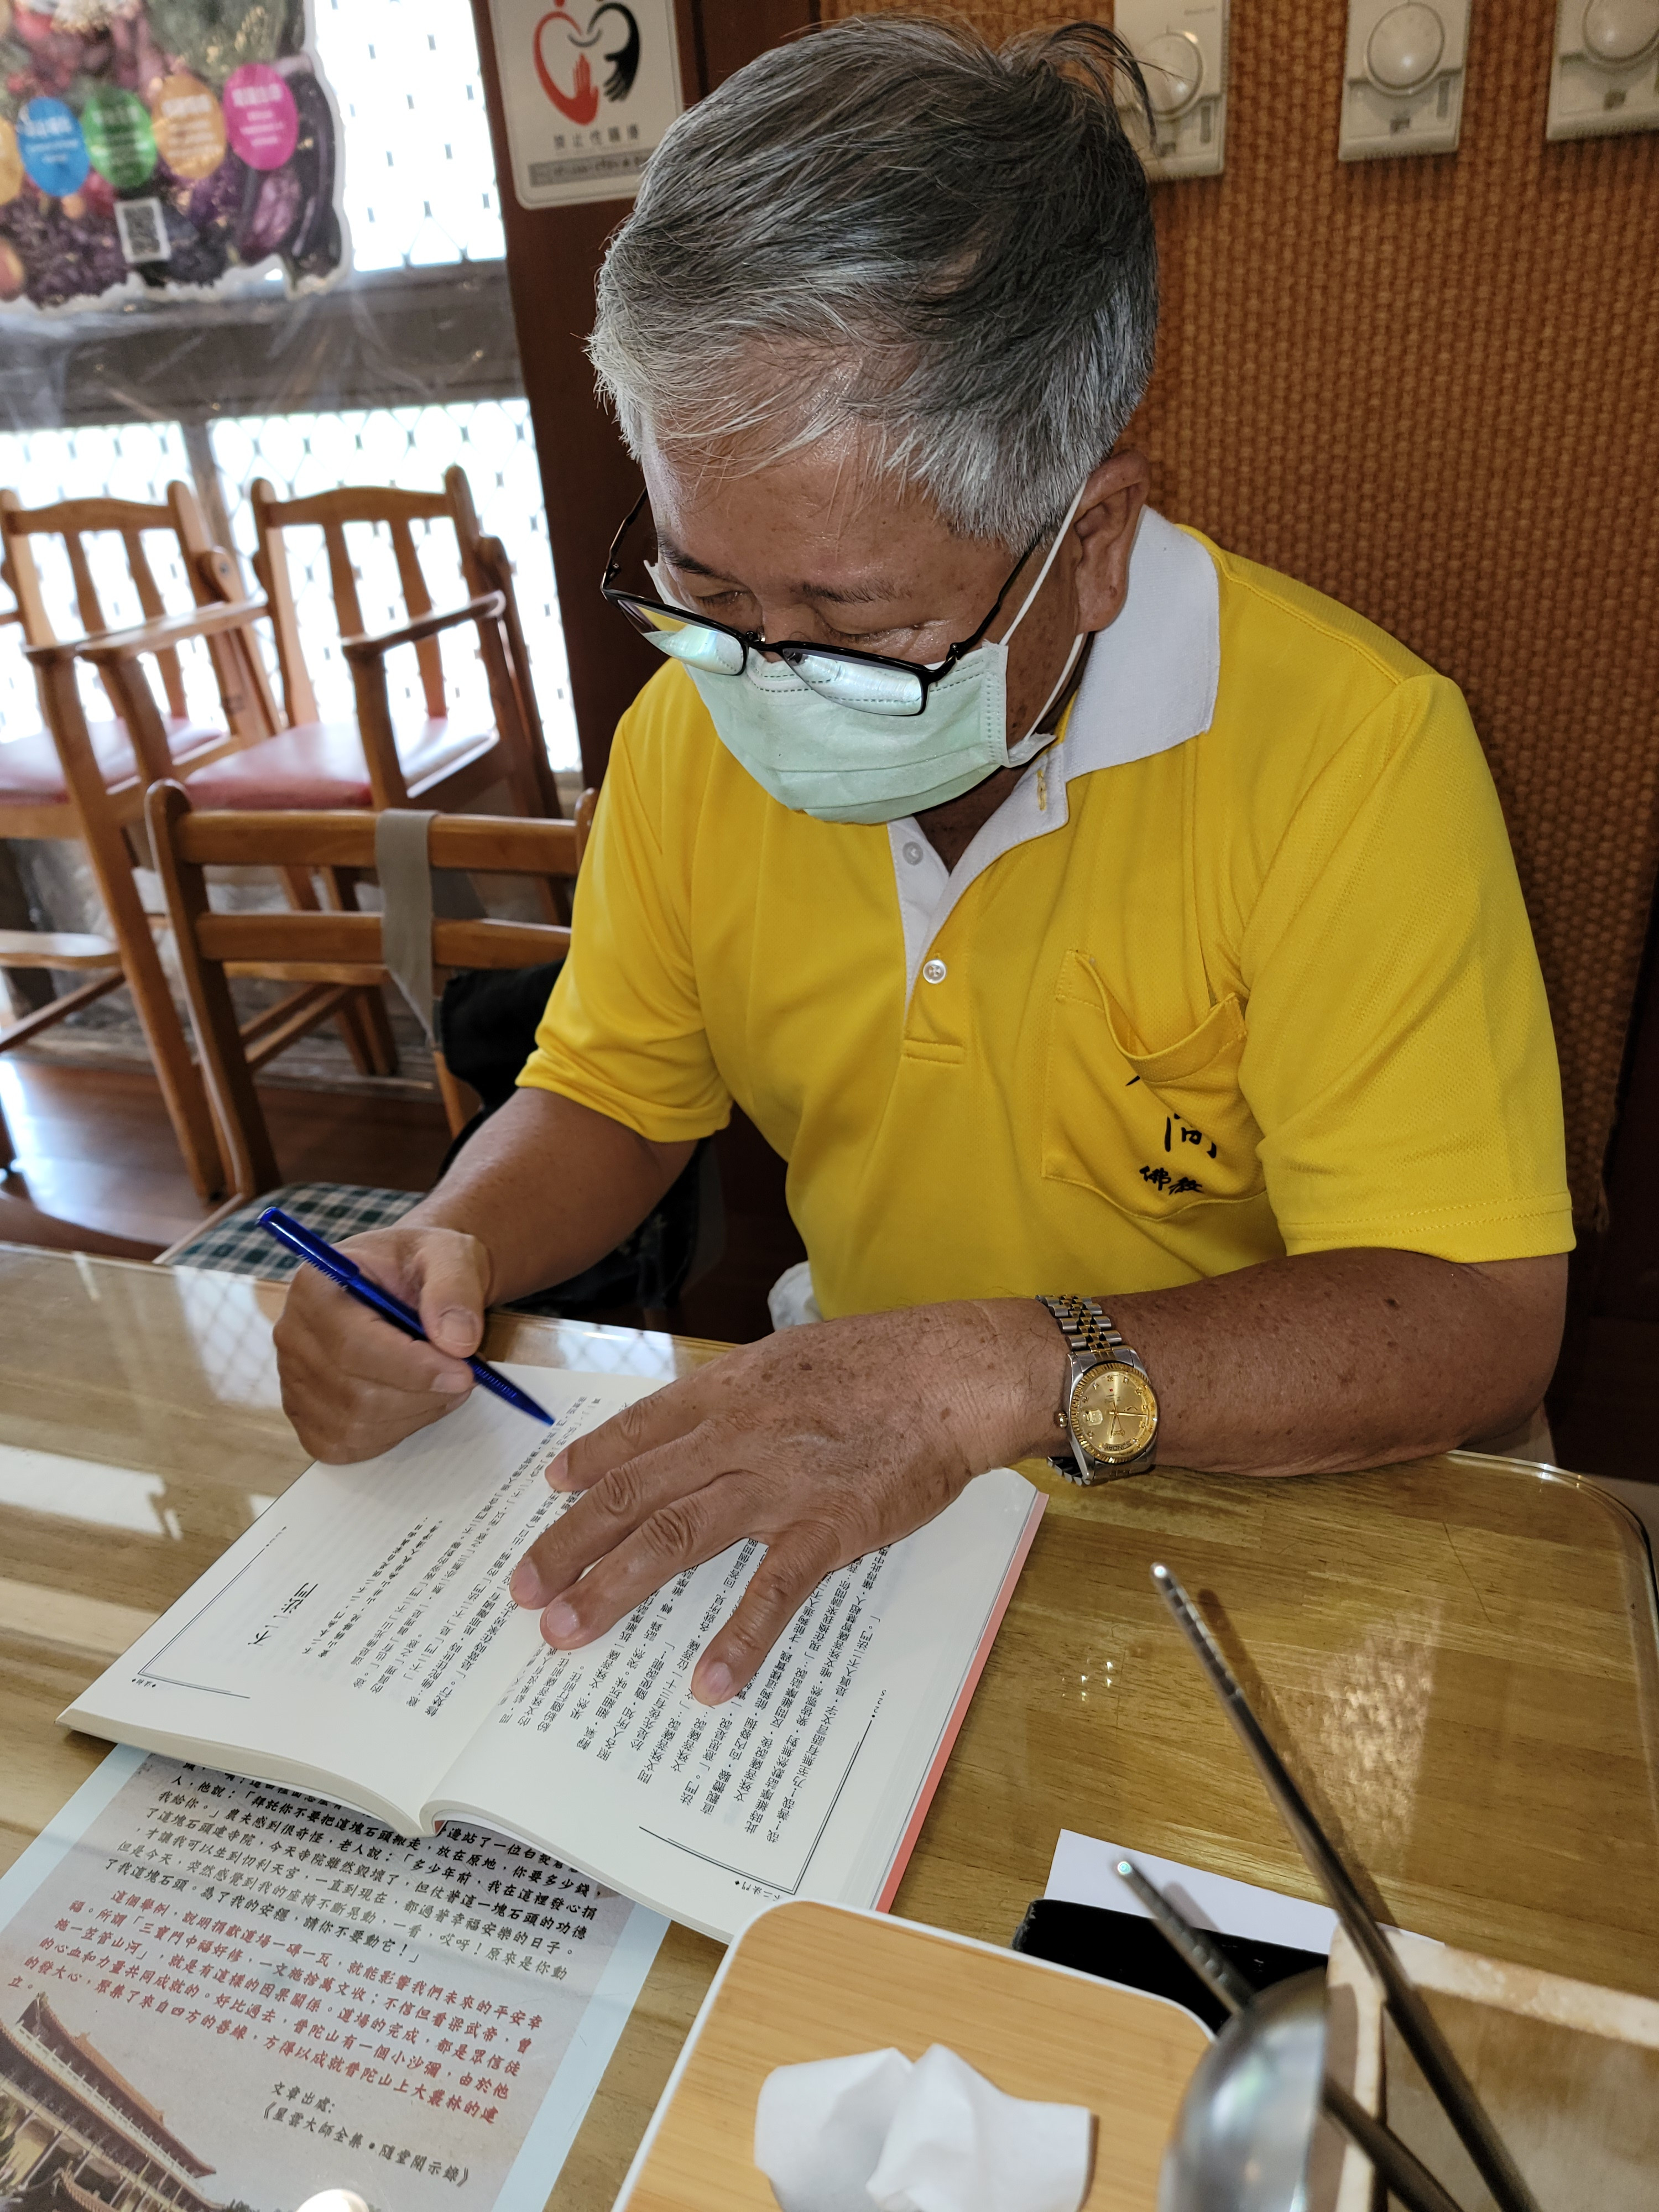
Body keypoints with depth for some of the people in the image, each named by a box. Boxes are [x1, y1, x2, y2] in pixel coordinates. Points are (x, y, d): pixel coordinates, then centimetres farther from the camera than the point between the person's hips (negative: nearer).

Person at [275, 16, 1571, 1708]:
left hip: (1251, 1532, -2)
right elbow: (608, 1099, 6)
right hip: (833, 1492, 4)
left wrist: (1009, 1372, -34)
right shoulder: (692, 720, -5)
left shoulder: (1351, 754, -21)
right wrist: (452, 1248, -14)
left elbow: (1474, 1322, -22)